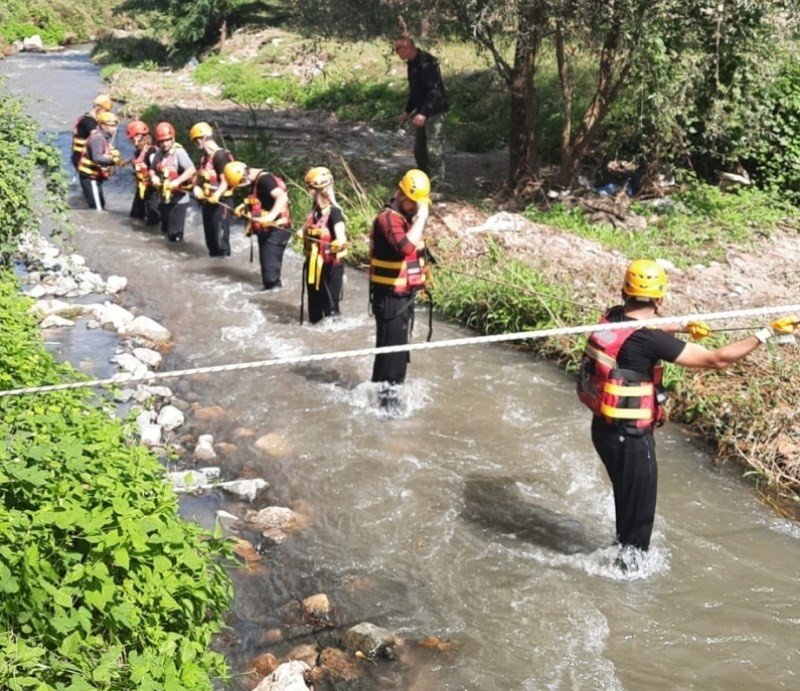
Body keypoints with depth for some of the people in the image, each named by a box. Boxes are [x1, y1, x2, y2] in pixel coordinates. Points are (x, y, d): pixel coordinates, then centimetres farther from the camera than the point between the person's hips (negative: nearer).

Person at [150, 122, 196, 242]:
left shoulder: (179, 152, -17)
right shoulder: (159, 153, 4)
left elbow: (192, 170, -27)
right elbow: (153, 169, 16)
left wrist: (177, 181, -36)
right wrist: (153, 176, -7)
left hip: (179, 199, -8)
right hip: (164, 198, 8)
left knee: (175, 235, -6)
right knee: (166, 229, 20)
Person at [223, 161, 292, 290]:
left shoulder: (265, 179, -20)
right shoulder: (255, 181, 11)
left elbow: (282, 197, -34)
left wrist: (270, 216, -45)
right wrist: (243, 207, 13)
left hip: (276, 228, -10)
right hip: (265, 229, 10)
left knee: (270, 263, -12)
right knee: (266, 260, 18)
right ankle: (271, 286, 30)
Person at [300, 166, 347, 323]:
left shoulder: (334, 212, -22)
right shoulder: (316, 208, 1)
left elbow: (340, 237, -37)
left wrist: (339, 243, -55)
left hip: (330, 265, -8)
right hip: (314, 263, 8)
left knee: (330, 304, -3)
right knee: (314, 300, 20)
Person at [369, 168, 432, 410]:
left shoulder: (409, 218, 11)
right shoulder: (388, 218, -20)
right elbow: (406, 246, -38)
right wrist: (421, 218, -30)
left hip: (405, 294, 10)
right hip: (389, 297, -10)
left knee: (400, 345, 18)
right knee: (391, 345, -7)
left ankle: (390, 389, 30)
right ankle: (386, 394, 0)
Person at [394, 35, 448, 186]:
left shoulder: (427, 62, -19)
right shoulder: (412, 64, 12)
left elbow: (434, 90, -24)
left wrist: (423, 113, -29)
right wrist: (407, 111, 21)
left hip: (434, 111, -10)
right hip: (422, 112, 10)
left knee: (434, 149, -10)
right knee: (419, 149, 15)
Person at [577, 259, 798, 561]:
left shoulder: (612, 318, -4)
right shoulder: (648, 341, -27)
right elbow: (717, 359, -24)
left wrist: (682, 327, 13)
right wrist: (769, 332, -17)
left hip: (603, 427, 8)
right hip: (630, 437, -8)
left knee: (627, 497, 29)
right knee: (639, 508, 13)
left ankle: (624, 547, 49)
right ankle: (629, 566, 30)